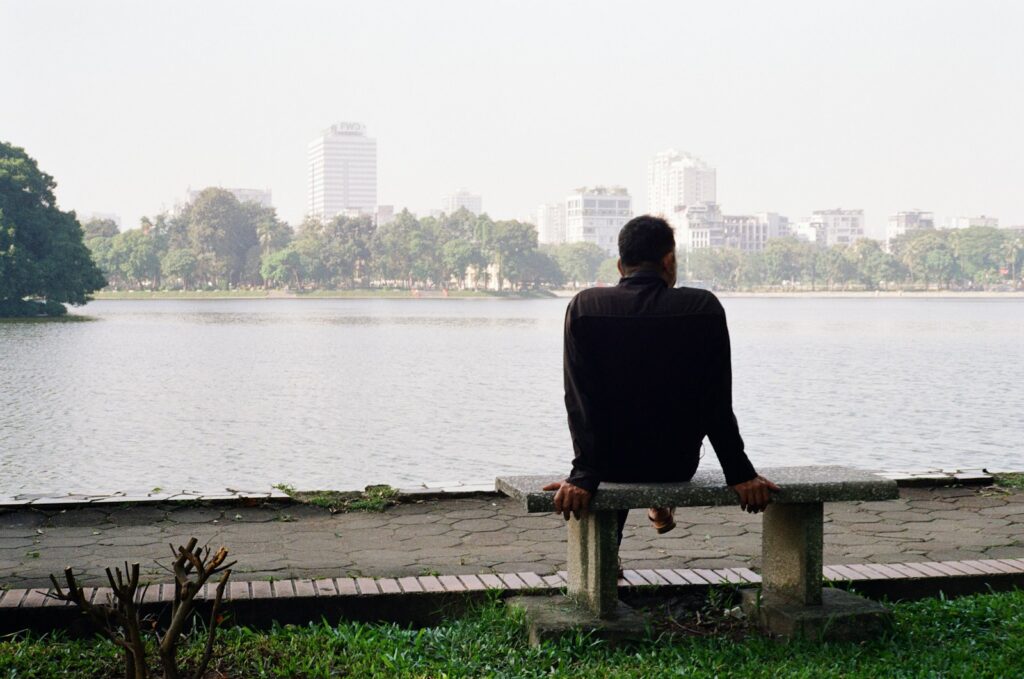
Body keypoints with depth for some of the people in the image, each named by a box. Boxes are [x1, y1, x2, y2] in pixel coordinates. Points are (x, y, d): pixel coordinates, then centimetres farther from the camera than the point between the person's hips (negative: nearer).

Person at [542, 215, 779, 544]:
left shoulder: (584, 306, -13)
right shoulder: (704, 308, -14)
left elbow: (581, 402, -17)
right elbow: (718, 405, -13)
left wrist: (584, 475, -17)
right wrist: (740, 474, -6)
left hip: (612, 464, 0)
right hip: (679, 464, 0)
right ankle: (662, 505, 47)